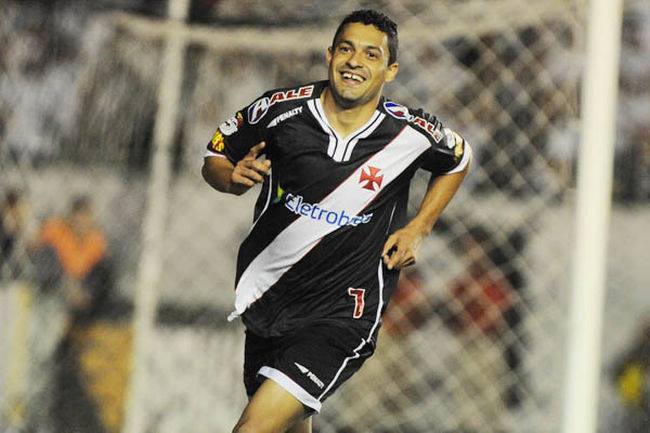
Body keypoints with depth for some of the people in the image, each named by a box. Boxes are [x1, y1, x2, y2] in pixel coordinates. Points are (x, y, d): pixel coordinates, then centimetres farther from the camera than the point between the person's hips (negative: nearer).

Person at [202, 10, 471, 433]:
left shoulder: (413, 134, -9)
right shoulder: (282, 109, -8)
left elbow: (458, 159, 15)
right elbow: (215, 159, 6)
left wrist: (418, 229, 3)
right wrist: (235, 178, -17)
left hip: (342, 315, -3)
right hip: (268, 299, 4)